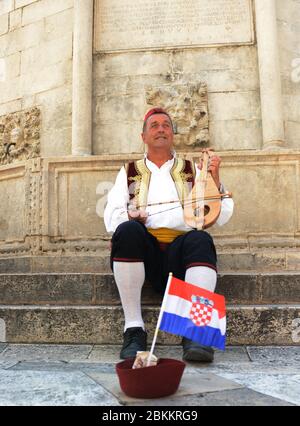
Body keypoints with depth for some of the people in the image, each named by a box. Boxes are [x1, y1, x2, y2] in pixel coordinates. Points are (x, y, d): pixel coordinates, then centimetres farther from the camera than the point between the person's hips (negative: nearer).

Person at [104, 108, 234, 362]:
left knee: (200, 239, -32)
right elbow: (111, 218, 11)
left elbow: (221, 217, 13)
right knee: (128, 230, -32)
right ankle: (134, 329, -27)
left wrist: (215, 179, 0)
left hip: (180, 250, 0)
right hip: (142, 250, 1)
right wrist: (132, 217, -11)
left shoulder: (191, 170, 23)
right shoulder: (130, 172, 24)